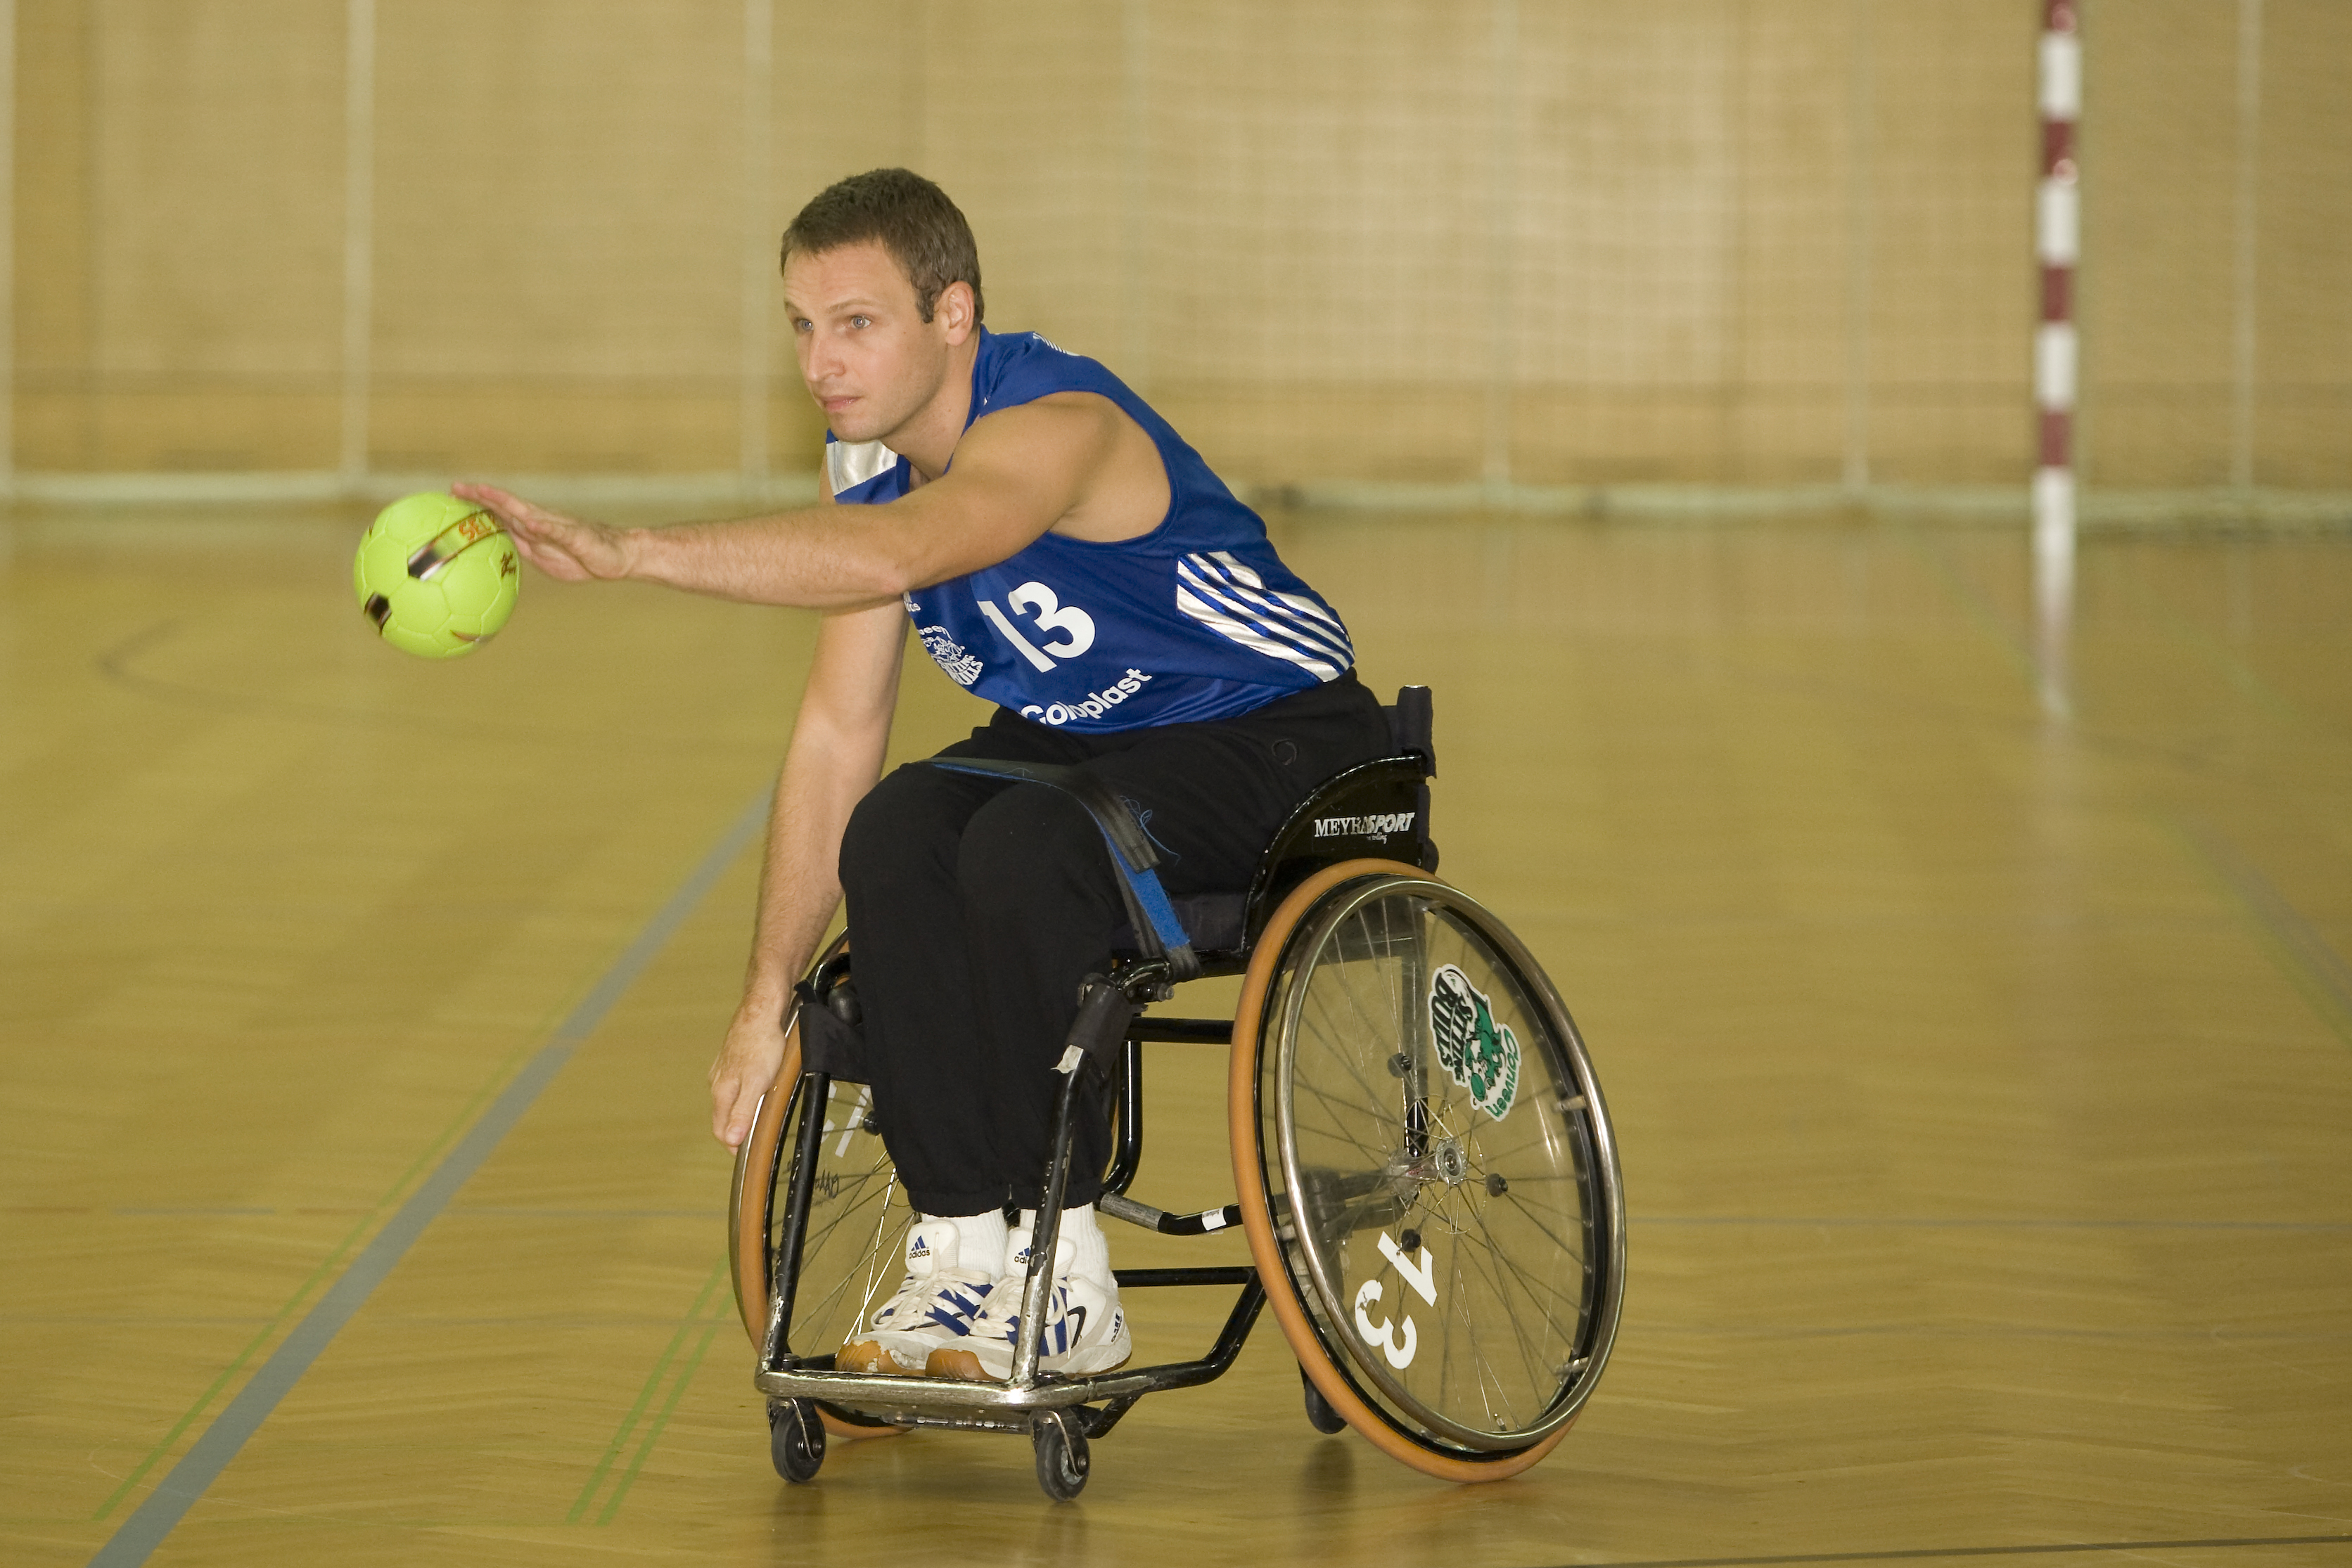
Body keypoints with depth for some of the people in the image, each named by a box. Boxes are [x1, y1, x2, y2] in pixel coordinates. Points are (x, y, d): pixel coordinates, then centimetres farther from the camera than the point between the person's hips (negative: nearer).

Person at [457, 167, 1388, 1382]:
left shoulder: (1056, 428, -30)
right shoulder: (867, 457, -4)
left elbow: (893, 553, -51)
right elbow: (836, 733, -1)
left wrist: (624, 550, -59)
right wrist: (768, 999, -5)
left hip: (1272, 736, -7)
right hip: (1068, 734, 7)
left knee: (1021, 850, -35)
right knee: (893, 840, -24)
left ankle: (1064, 1284, -23)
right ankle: (963, 1252, -17)